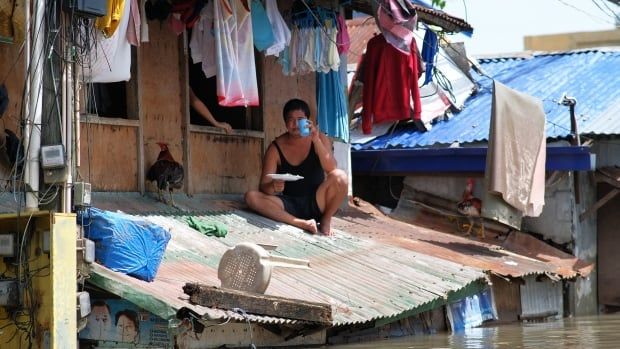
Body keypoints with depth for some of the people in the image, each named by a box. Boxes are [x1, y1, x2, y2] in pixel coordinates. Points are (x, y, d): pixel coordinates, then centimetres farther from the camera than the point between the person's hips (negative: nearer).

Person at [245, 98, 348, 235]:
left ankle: (326, 221, -7)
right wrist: (273, 187, -33)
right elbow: (263, 187, -8)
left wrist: (316, 140, -26)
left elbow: (331, 169, -17)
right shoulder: (276, 148, -4)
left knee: (340, 176, -28)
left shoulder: (320, 139, -2)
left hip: (316, 203, -1)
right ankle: (302, 223, -31)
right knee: (251, 197, -24)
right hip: (289, 205, 1)